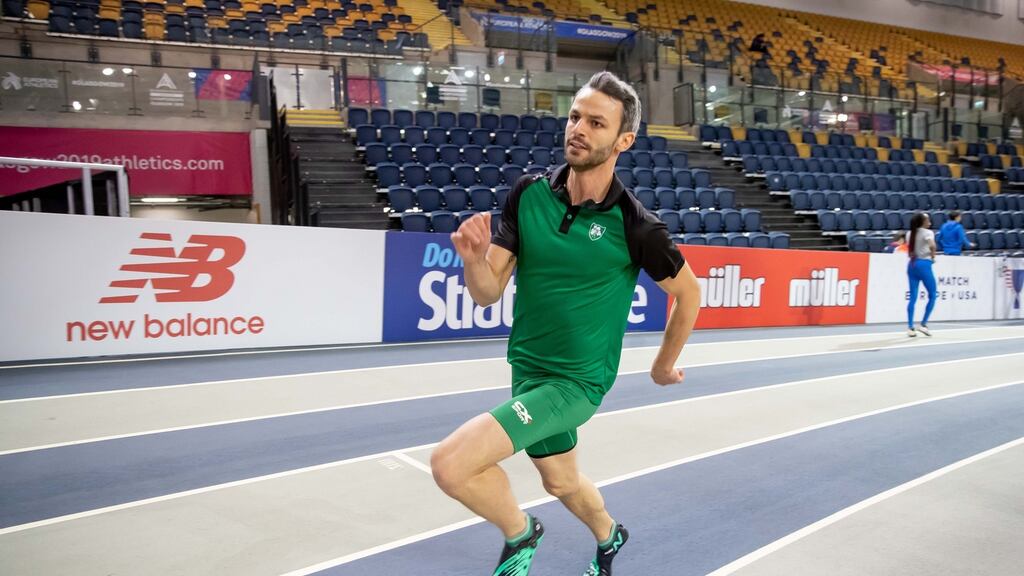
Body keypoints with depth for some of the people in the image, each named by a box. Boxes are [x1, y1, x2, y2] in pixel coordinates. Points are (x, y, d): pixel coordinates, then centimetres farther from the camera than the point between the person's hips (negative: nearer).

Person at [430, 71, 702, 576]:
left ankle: (519, 534, 12)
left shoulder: (634, 226, -20)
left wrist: (664, 365, 7)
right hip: (527, 367, 5)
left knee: (451, 464, -20)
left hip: (575, 380, -5)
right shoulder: (528, 193, -9)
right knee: (562, 482, 27)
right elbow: (487, 293, -9)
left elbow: (688, 291, -2)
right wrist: (473, 259, -30)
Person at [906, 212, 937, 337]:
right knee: (932, 295, 6)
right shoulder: (928, 233, -6)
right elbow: (932, 246, -24)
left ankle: (910, 327, 0)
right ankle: (923, 324, 1)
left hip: (912, 264, 6)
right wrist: (933, 257, -9)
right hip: (923, 264, -6)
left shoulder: (910, 233, 14)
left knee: (913, 297, 5)